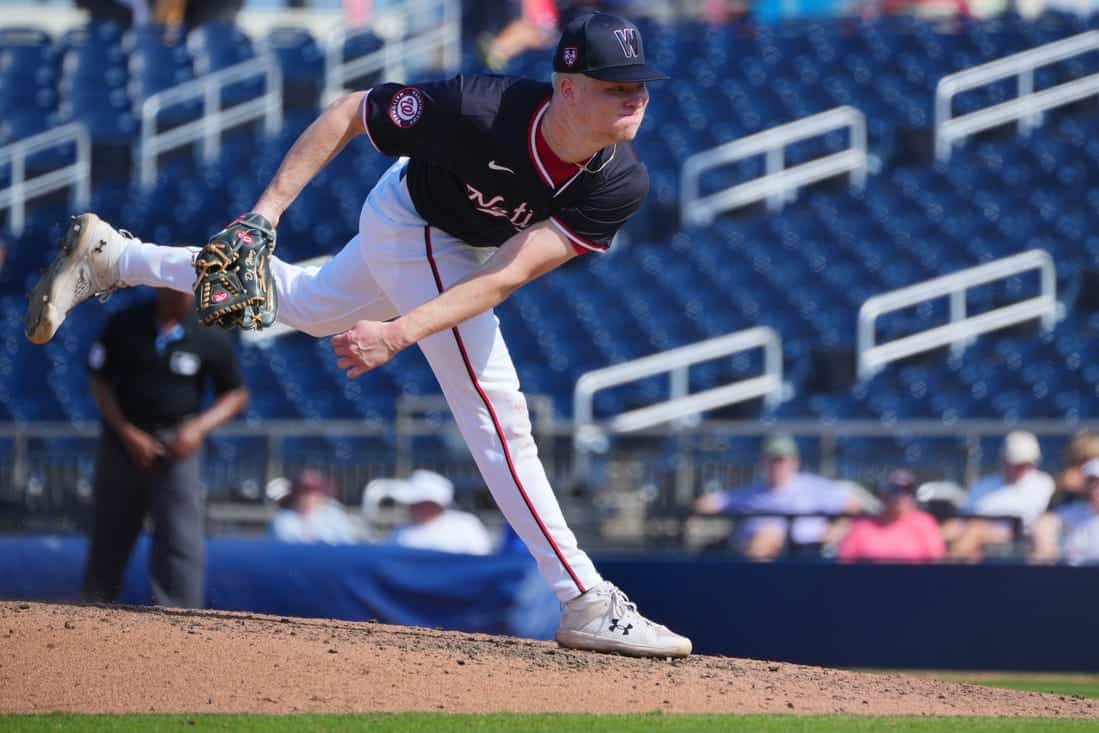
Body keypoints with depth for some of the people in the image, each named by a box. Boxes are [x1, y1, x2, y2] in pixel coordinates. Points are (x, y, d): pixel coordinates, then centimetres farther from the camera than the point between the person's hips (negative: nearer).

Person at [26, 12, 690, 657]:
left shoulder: (621, 187, -31)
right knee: (495, 412, -13)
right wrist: (270, 208, -27)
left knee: (308, 306, 29)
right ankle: (585, 603, -10)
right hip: (413, 224, -5)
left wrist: (400, 333, -42)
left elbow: (504, 278, -33)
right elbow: (349, 112, -23)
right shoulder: (481, 109, -40)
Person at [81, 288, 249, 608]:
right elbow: (100, 383, 2)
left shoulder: (210, 337, -5)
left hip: (177, 449, -1)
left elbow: (236, 395, 3)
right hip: (122, 445, 1)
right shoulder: (124, 325, -4)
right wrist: (127, 432, -10)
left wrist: (199, 427, -14)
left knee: (183, 546, -13)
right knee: (108, 544, 11)